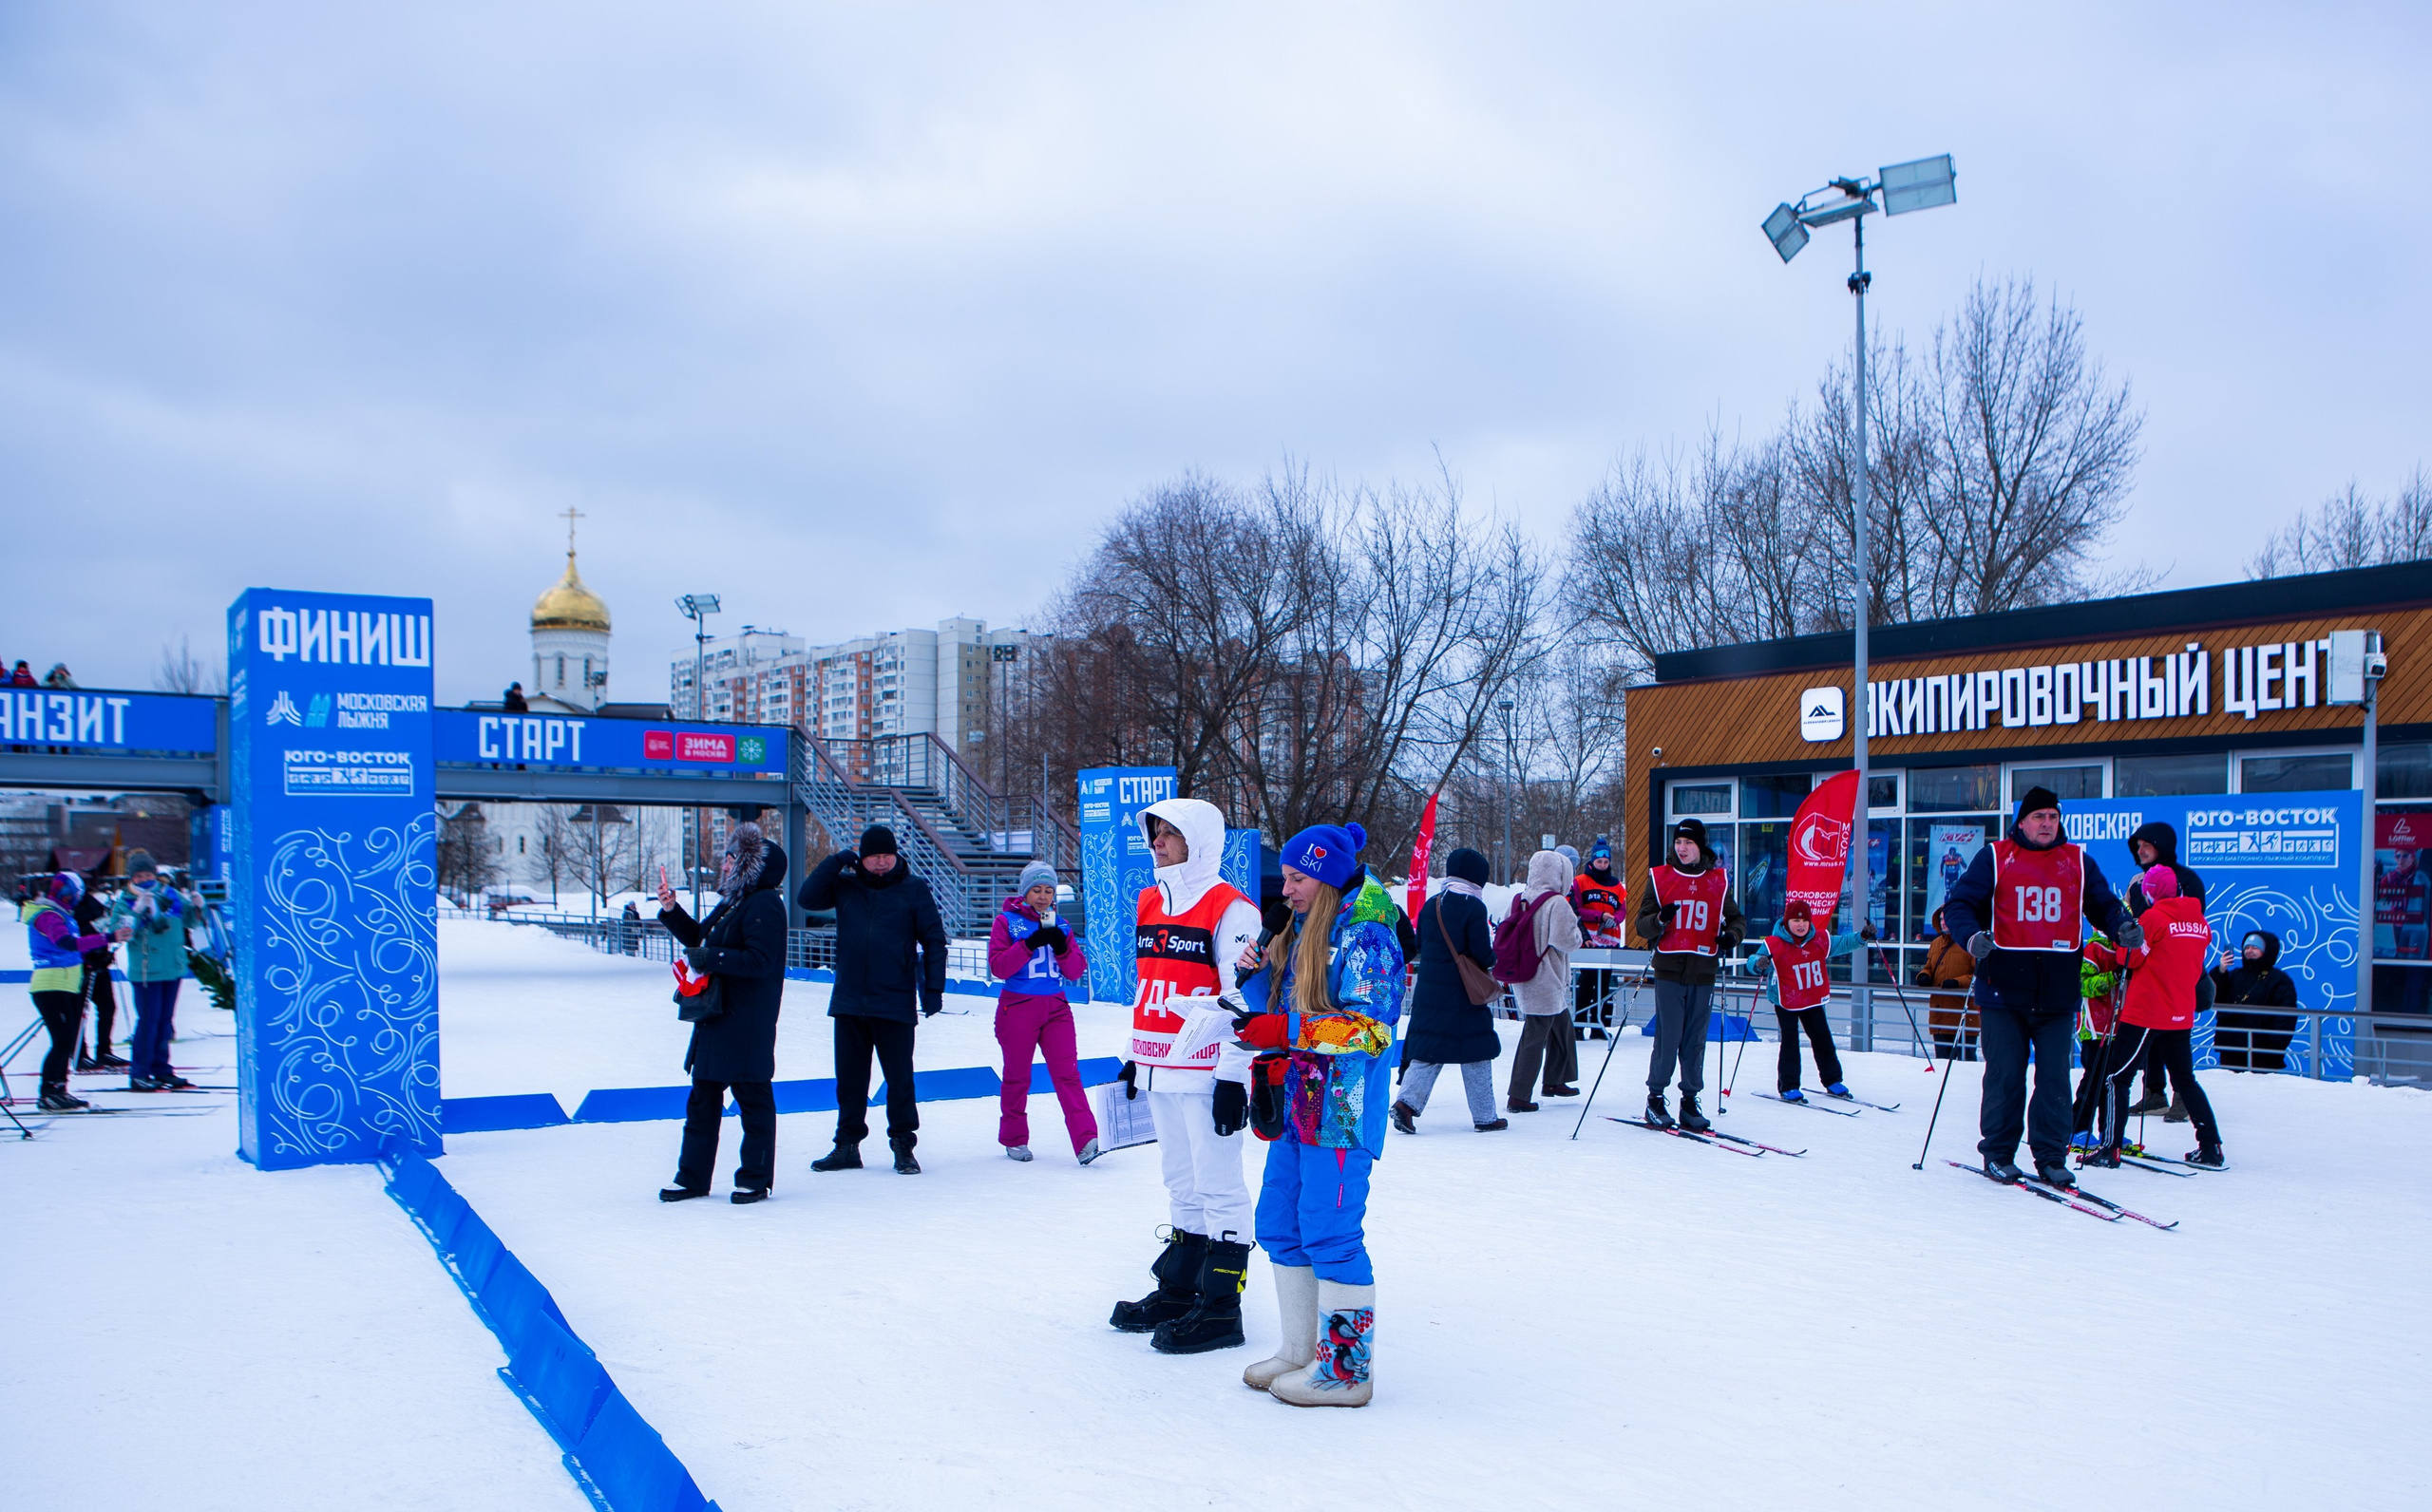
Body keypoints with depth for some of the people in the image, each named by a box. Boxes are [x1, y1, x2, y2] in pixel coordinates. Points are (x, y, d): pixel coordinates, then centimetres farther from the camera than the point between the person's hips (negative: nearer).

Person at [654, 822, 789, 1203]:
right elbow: (700, 939, 25)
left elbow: (760, 960, -24)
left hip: (748, 1024, -10)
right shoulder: (731, 902, 15)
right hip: (715, 1016, 10)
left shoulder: (764, 905, -15)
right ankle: (692, 1177, 22)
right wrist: (672, 912, 14)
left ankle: (755, 1179, 11)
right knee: (702, 1099, 13)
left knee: (753, 1100, 1)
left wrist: (710, 959, -22)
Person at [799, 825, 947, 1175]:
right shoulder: (845, 886, 7)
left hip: (895, 1003, -3)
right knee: (850, 1079, 10)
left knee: (900, 1078, 1)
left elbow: (934, 939, 1)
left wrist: (933, 988, -5)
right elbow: (807, 898, -3)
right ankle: (847, 1145, 20)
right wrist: (837, 861, -9)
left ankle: (903, 1146, 11)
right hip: (849, 1001, 3)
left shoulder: (914, 889, 0)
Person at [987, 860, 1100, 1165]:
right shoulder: (1007, 921, 1)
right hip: (1018, 1007, -2)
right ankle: (1014, 1139, 23)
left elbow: (1076, 970, 7)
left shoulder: (1059, 925, 12)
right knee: (1017, 1076, 7)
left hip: (1056, 1008, 2)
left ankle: (1086, 1139, -16)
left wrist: (1062, 947, -12)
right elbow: (998, 966, -11)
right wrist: (1031, 943, -21)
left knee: (1067, 1073, -7)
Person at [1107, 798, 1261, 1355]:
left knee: (1218, 1186, -3)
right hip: (1160, 1072, 8)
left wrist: (1233, 1077, -17)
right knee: (1181, 1183, 16)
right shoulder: (1149, 902, 15)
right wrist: (1135, 1058, 23)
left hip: (1207, 1074, -8)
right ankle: (1178, 1290, 26)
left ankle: (1221, 1308, 3)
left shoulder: (1230, 908, -11)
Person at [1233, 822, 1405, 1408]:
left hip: (1341, 1110, -9)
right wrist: (1256, 976, 2)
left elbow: (1371, 1026, -20)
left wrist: (1287, 1030, -23)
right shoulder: (1300, 934, 16)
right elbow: (1279, 1014, 21)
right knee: (1279, 1225, 13)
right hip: (1297, 1104, 9)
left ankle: (1346, 1369, 4)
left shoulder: (1365, 937, -11)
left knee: (1329, 1232, -7)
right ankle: (1300, 1351, 26)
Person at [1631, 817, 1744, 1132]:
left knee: (1696, 1040, 5)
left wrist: (1732, 934, -6)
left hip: (1703, 971, 2)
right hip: (1669, 968, -2)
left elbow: (1736, 919, 17)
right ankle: (1655, 1098, 8)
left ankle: (1690, 1102, 14)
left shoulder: (1719, 880, 8)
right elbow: (1642, 926, 4)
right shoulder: (1659, 877, 4)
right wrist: (1660, 920, -18)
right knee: (1668, 1037, -5)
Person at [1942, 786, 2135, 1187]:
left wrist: (2123, 927, -7)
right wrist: (1972, 935, -19)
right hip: (2004, 986, -2)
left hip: (2058, 989, 2)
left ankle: (2051, 1157, 12)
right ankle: (1998, 1154, 14)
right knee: (2005, 1074, 2)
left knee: (2055, 1078, 3)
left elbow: (2104, 904, 15)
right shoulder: (1993, 858, 5)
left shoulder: (2078, 862, 13)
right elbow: (1961, 903, 1)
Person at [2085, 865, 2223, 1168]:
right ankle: (2210, 1147, 17)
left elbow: (2130, 958, -9)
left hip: (2145, 1014, -7)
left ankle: (2110, 1148, -5)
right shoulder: (2201, 923, 7)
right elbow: (2196, 969, 14)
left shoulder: (2154, 917, -13)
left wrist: (2098, 952, 6)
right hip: (2182, 1016, 7)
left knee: (2116, 1077, -1)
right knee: (2185, 1080, 19)